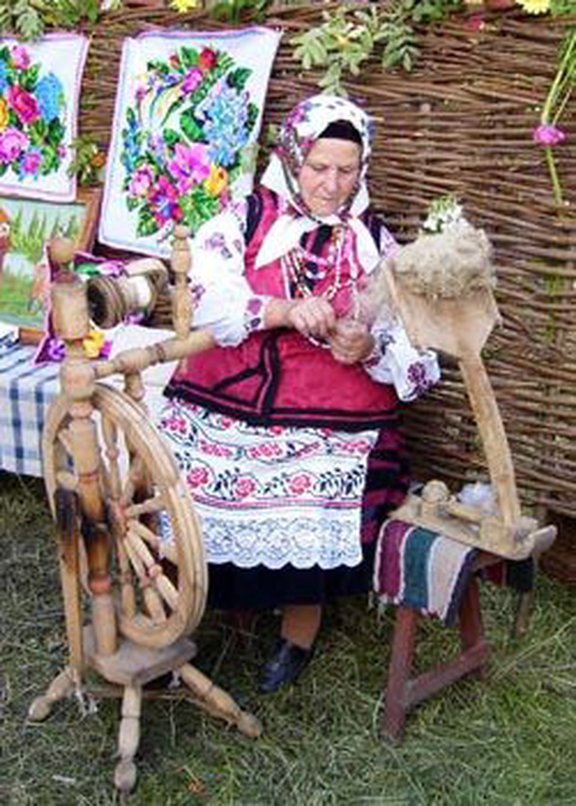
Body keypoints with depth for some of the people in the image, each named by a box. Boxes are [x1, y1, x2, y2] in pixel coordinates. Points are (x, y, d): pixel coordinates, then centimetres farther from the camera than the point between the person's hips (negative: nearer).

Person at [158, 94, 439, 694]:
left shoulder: (374, 243, 6)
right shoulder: (245, 219, 2)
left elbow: (414, 347, 2)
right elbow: (203, 296, -15)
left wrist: (368, 349, -21)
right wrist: (284, 310, -28)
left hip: (328, 432, 0)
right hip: (226, 414, 0)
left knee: (309, 528, -7)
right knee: (209, 518, -1)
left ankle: (299, 632, 25)